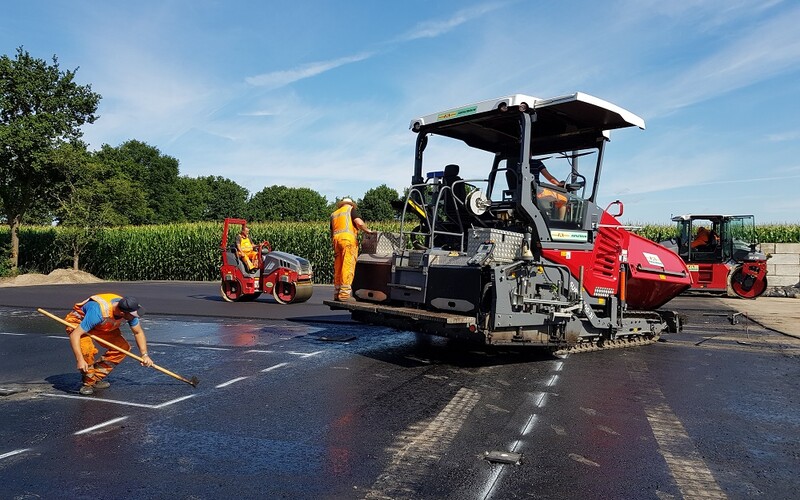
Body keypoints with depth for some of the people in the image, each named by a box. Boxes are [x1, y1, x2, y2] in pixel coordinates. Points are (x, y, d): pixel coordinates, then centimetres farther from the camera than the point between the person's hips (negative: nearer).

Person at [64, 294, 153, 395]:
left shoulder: (129, 310, -22)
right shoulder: (98, 312, -42)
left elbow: (138, 332, -6)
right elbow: (74, 335, -40)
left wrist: (144, 355, -15)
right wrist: (80, 360, -46)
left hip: (102, 327, 6)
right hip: (77, 323, -6)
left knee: (123, 347, -8)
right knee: (87, 349, -33)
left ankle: (96, 379, 4)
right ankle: (88, 383, -9)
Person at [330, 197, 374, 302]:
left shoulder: (334, 214, 28)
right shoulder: (351, 209, 11)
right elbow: (359, 222, -7)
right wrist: (367, 230, 6)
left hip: (336, 239, 6)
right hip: (348, 239, -6)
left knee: (338, 268, 10)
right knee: (348, 267, -8)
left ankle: (337, 293, 13)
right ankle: (344, 294, -13)